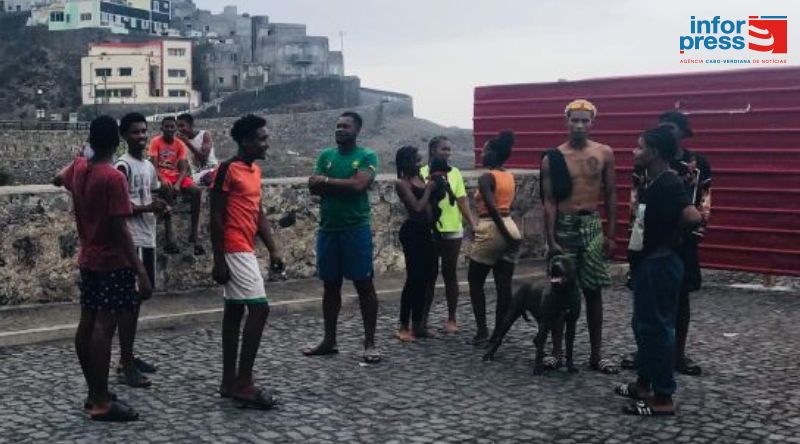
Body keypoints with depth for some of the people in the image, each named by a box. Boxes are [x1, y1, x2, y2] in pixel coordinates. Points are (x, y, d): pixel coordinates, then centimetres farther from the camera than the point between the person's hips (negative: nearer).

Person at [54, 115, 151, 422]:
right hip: (112, 262, -8)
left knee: (87, 325, 11)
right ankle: (102, 404, -5)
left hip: (88, 260, 8)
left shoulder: (78, 169, 4)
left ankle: (94, 393, 22)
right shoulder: (114, 178, -19)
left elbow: (58, 179, 29)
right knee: (103, 328, -8)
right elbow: (120, 230, -23)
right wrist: (141, 272, -22)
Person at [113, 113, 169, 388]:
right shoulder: (122, 166, -13)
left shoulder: (149, 166, 14)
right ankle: (125, 366, -4)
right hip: (131, 241, -9)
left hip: (147, 239, 9)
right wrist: (147, 208, -23)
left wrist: (159, 206, 2)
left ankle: (128, 357, 23)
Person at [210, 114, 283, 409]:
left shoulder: (255, 170, 13)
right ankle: (243, 384, -7)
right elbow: (216, 217, -15)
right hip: (234, 250, -10)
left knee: (235, 311, 11)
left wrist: (273, 249, 11)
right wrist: (218, 260, -17)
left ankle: (229, 381, 17)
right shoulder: (228, 170, -14)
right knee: (259, 308, -12)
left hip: (245, 250, 10)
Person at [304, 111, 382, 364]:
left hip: (356, 229, -5)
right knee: (331, 285, 12)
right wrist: (344, 186, -13)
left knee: (364, 285, 0)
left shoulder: (367, 156, -3)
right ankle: (329, 340, 22)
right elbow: (314, 187, 0)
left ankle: (370, 343, 5)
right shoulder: (325, 156, 10)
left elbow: (358, 185, -18)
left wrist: (327, 181, -8)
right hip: (328, 229, 5)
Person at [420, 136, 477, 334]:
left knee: (449, 274, 7)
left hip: (452, 232, 1)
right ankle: (423, 318, 15)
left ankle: (452, 319, 14)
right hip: (429, 232, -1)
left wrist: (473, 224, -6)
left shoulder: (455, 173, 4)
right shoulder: (423, 173, -2)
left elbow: (462, 201, 2)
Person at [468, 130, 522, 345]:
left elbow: (492, 208, -24)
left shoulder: (486, 177, -13)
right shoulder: (510, 177, 11)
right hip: (510, 228, 7)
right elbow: (504, 204, 13)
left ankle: (482, 331, 4)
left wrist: (506, 235, -21)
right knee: (504, 286, 6)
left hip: (492, 230, -7)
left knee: (475, 281, 9)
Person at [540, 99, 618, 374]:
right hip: (563, 226, -1)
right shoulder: (552, 158, -4)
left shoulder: (604, 153, 2)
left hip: (592, 226, 2)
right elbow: (549, 201, -5)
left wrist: (611, 234, 2)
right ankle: (556, 352, 14)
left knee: (593, 292, 5)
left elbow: (610, 195, 6)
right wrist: (551, 240, -11)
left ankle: (596, 355, 13)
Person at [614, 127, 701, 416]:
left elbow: (693, 217, -32)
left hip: (660, 265, -10)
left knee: (658, 328, -3)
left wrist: (670, 240, -19)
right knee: (643, 325, 18)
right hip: (647, 264, 10)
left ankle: (663, 398, 5)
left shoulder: (668, 185, -20)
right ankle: (644, 384, 30)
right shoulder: (654, 184, 10)